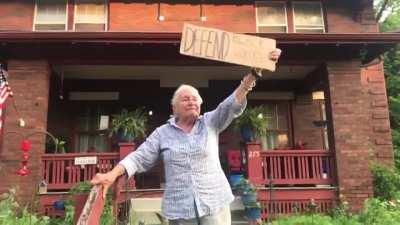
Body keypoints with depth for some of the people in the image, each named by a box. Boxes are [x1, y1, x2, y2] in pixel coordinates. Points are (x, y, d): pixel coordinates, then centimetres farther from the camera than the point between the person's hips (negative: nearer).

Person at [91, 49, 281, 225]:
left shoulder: (210, 123, 4)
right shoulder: (162, 132, 6)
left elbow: (233, 104, -9)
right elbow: (140, 158, 3)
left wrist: (253, 73, -22)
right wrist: (113, 174, -12)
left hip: (214, 204, 0)